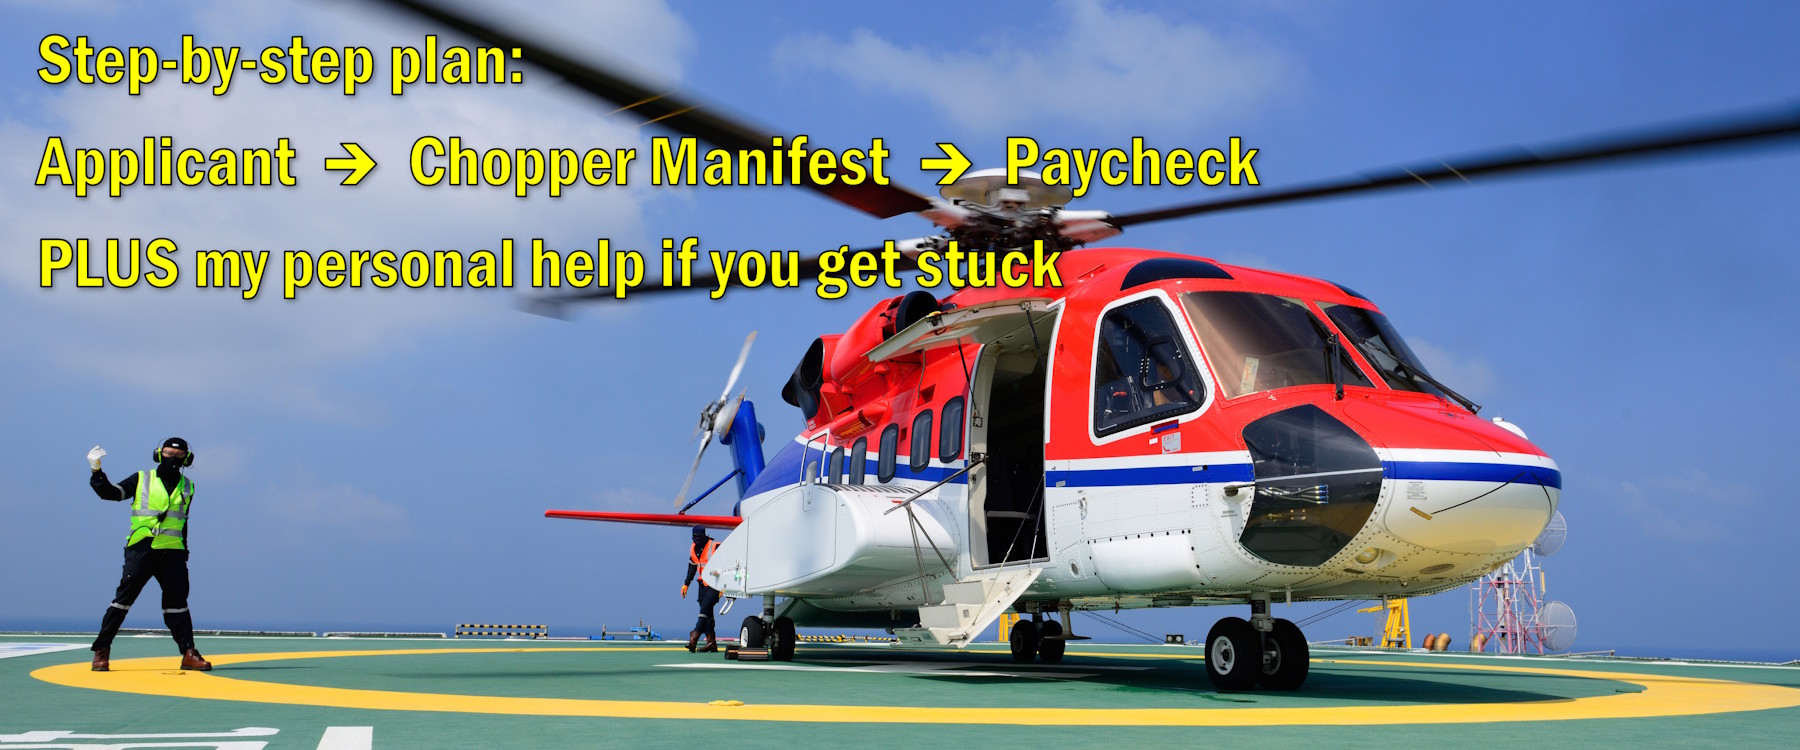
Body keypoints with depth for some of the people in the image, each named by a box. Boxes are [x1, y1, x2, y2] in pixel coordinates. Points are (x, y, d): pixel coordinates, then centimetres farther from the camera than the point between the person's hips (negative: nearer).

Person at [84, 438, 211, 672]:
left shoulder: (187, 487, 15)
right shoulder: (142, 479, 6)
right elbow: (111, 493, -3)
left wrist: (183, 551, 18)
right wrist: (97, 472, -17)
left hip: (172, 553, 3)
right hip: (141, 549, -3)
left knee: (177, 601, 2)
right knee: (124, 596, -5)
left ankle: (189, 654, 3)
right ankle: (102, 650, 2)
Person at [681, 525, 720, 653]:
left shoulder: (715, 547, -13)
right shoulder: (693, 548, 9)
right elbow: (692, 567, 21)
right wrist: (686, 584, 20)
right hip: (704, 584, 7)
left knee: (705, 608, -19)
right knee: (707, 613, 3)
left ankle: (694, 637, -26)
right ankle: (711, 642, 4)